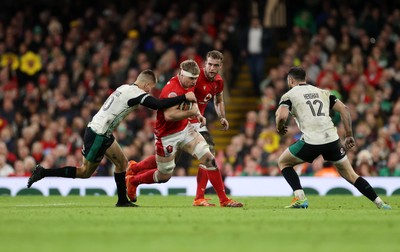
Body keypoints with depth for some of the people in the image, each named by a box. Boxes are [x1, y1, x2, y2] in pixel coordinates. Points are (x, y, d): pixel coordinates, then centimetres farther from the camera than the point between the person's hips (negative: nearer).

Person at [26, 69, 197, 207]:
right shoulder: (136, 93, -17)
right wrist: (184, 97, -20)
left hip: (103, 133, 10)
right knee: (85, 172, 3)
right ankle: (43, 173, 4)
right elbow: (158, 105, -27)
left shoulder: (126, 88, 9)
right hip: (98, 134, -10)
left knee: (122, 163, 12)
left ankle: (122, 201, 16)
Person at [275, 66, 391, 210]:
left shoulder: (289, 96, 8)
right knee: (350, 175, 16)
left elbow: (281, 116, -10)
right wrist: (349, 136, 13)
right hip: (332, 140, 4)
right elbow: (344, 109, 12)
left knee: (283, 162, 19)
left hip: (311, 141, -4)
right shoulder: (322, 92, 22)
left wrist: (280, 128, 13)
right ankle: (380, 204, 8)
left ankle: (300, 198, 4)